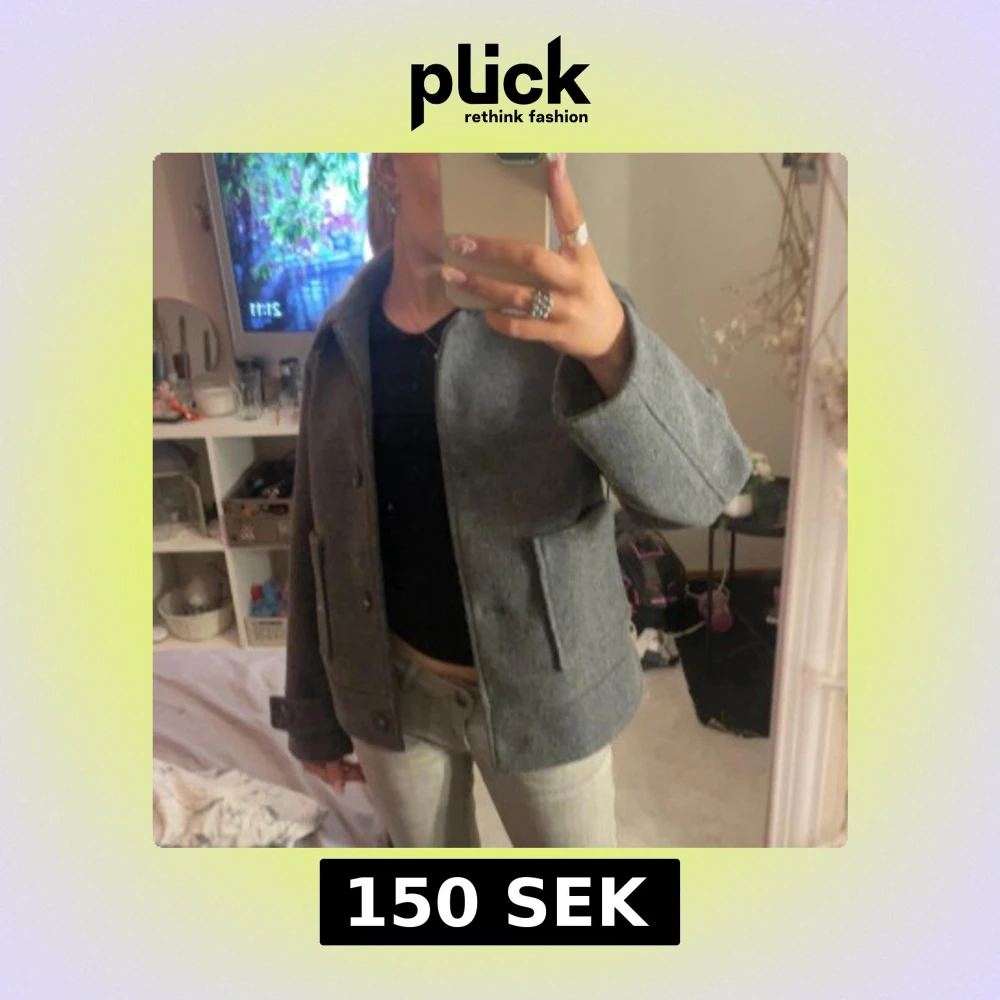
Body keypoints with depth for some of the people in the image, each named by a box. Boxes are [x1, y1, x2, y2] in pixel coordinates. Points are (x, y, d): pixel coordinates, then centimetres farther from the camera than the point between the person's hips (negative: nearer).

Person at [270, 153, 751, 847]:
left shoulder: (561, 313, -15)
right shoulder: (341, 341, -4)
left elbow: (705, 483, -29)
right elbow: (319, 538, 3)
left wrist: (610, 342, -49)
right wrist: (314, 712, 9)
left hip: (544, 689, -2)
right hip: (389, 689, 3)